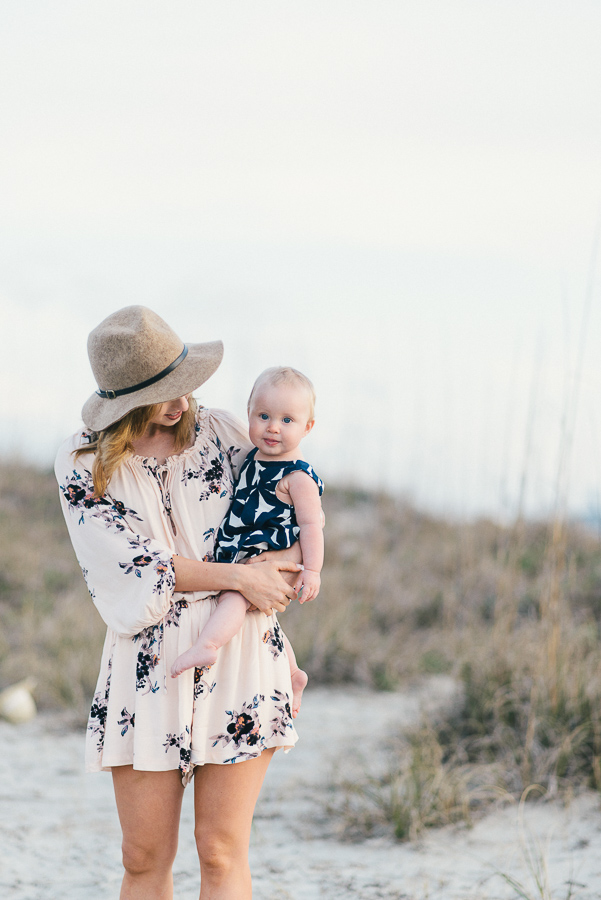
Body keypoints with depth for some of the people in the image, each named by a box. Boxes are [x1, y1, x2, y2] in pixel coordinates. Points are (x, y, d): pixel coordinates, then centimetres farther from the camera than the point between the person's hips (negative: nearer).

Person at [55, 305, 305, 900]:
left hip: (239, 657, 1)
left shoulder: (219, 433, 6)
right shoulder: (83, 463, -1)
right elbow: (133, 563, -8)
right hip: (148, 666, -1)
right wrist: (238, 577, -12)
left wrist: (280, 571, -3)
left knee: (221, 852, -3)